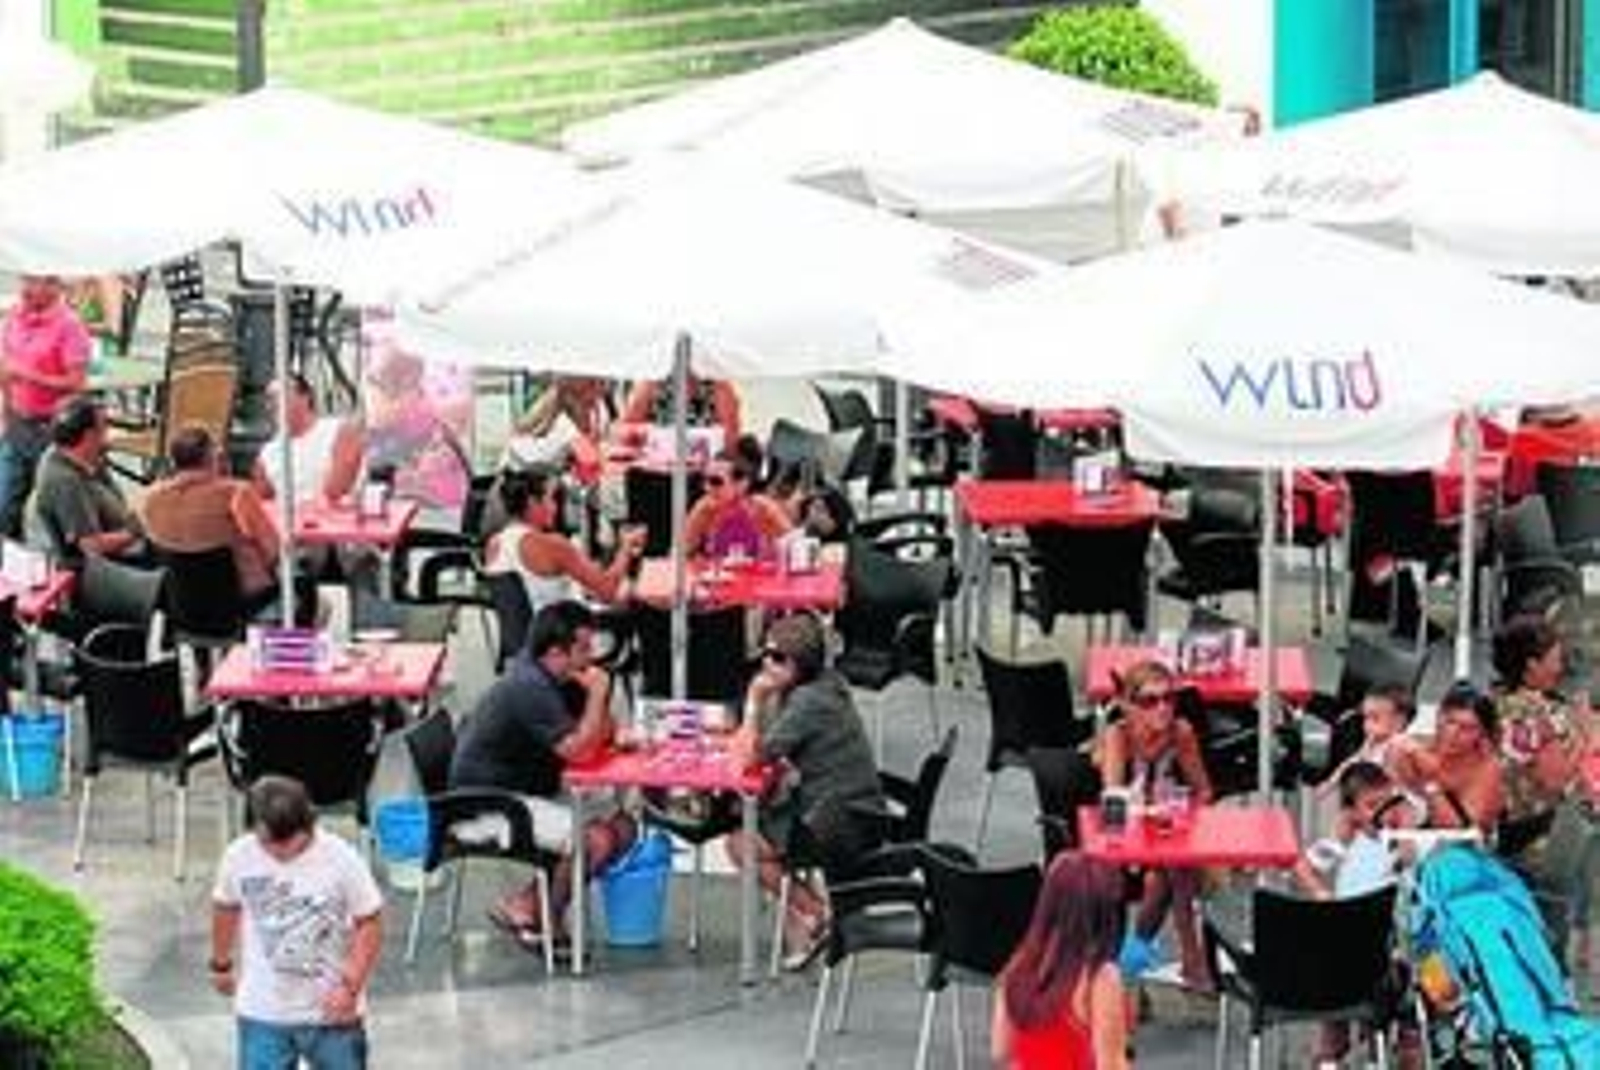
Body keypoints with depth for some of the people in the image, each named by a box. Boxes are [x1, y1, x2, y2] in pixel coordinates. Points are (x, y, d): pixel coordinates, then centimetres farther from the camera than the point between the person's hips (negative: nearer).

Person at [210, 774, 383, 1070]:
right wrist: (221, 964, 21)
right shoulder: (239, 857, -11)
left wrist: (350, 985, -19)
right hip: (263, 1012, 1)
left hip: (331, 1010, -1)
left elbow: (369, 924, -10)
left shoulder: (341, 860, -18)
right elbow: (226, 909, 9)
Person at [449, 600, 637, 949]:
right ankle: (544, 920, -1)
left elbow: (603, 737, 14)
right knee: (595, 840, -24)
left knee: (622, 827, 3)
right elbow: (576, 750, -27)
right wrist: (598, 693, -19)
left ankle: (526, 903, 4)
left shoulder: (560, 680, 7)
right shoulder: (529, 688, -23)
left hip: (532, 792, 10)